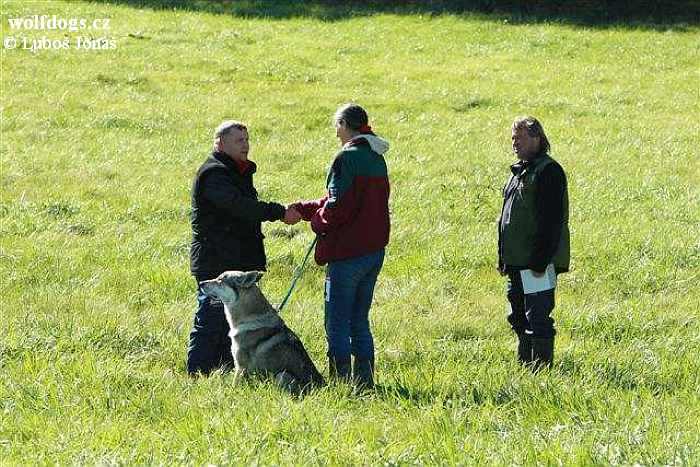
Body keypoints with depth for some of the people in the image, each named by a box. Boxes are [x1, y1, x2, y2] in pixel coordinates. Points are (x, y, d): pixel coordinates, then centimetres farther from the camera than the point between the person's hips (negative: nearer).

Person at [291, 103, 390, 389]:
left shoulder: (347, 158, -15)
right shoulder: (377, 159, 13)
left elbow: (337, 207, -19)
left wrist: (317, 221, 2)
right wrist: (302, 209, 19)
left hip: (347, 253, -8)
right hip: (374, 250, 8)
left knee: (337, 323, -2)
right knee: (360, 321, 15)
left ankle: (341, 382, -3)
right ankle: (364, 381, 15)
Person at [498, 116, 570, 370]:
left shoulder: (548, 171, -12)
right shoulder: (519, 171, 18)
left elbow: (551, 220, -19)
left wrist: (540, 261, -23)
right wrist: (503, 259, 18)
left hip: (537, 262, -10)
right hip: (517, 262, 10)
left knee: (537, 318, -9)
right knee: (520, 318, 15)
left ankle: (542, 367, -5)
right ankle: (525, 365, 23)